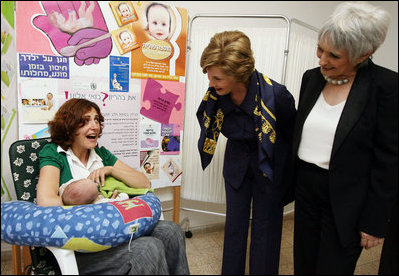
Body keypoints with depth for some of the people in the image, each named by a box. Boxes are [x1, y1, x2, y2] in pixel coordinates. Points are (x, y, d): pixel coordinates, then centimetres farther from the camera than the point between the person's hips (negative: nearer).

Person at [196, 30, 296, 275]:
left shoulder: (275, 95, -30)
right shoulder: (215, 94, -18)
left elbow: (294, 134, -12)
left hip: (271, 165, -3)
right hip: (237, 162, 4)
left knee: (265, 227, 8)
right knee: (234, 224, 14)